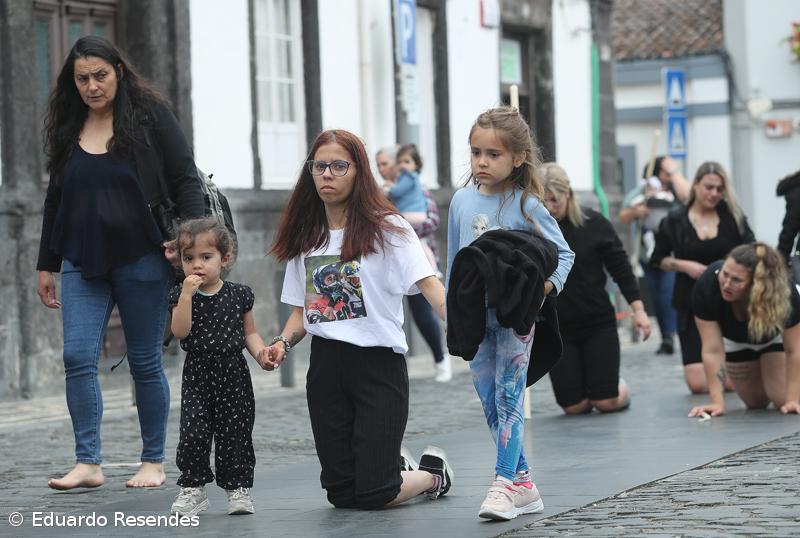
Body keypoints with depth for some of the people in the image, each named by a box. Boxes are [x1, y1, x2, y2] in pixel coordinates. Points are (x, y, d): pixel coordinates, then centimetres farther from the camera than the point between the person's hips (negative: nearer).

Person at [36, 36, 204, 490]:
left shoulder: (150, 115, -1)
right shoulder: (67, 129, 11)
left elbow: (186, 180, -3)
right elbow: (56, 199, 18)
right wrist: (47, 265, 18)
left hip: (142, 260, -4)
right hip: (83, 261, 4)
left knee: (145, 362, 3)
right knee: (78, 357, -9)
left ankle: (154, 461, 14)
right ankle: (89, 463, -6)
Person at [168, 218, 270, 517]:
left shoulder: (239, 294, 3)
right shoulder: (181, 294, 0)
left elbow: (249, 332, 10)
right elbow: (180, 332, -13)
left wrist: (260, 352, -9)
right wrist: (187, 294, -21)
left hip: (233, 372, 1)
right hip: (197, 375, -1)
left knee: (234, 434, 3)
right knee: (193, 433, -9)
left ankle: (238, 487, 15)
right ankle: (193, 488, 5)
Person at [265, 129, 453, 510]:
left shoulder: (385, 228, -4)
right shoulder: (305, 239, 12)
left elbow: (428, 284, -16)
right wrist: (283, 342, -4)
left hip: (378, 363, -5)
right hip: (326, 365, 5)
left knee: (373, 494, -8)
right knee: (341, 493, 5)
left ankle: (433, 472, 24)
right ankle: (396, 466, 37)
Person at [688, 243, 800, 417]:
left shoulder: (783, 293, -42)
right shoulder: (706, 286, -42)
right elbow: (712, 350, -35)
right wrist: (717, 402, -37)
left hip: (775, 337, -1)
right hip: (736, 342, 1)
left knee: (782, 401, -10)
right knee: (756, 404, 8)